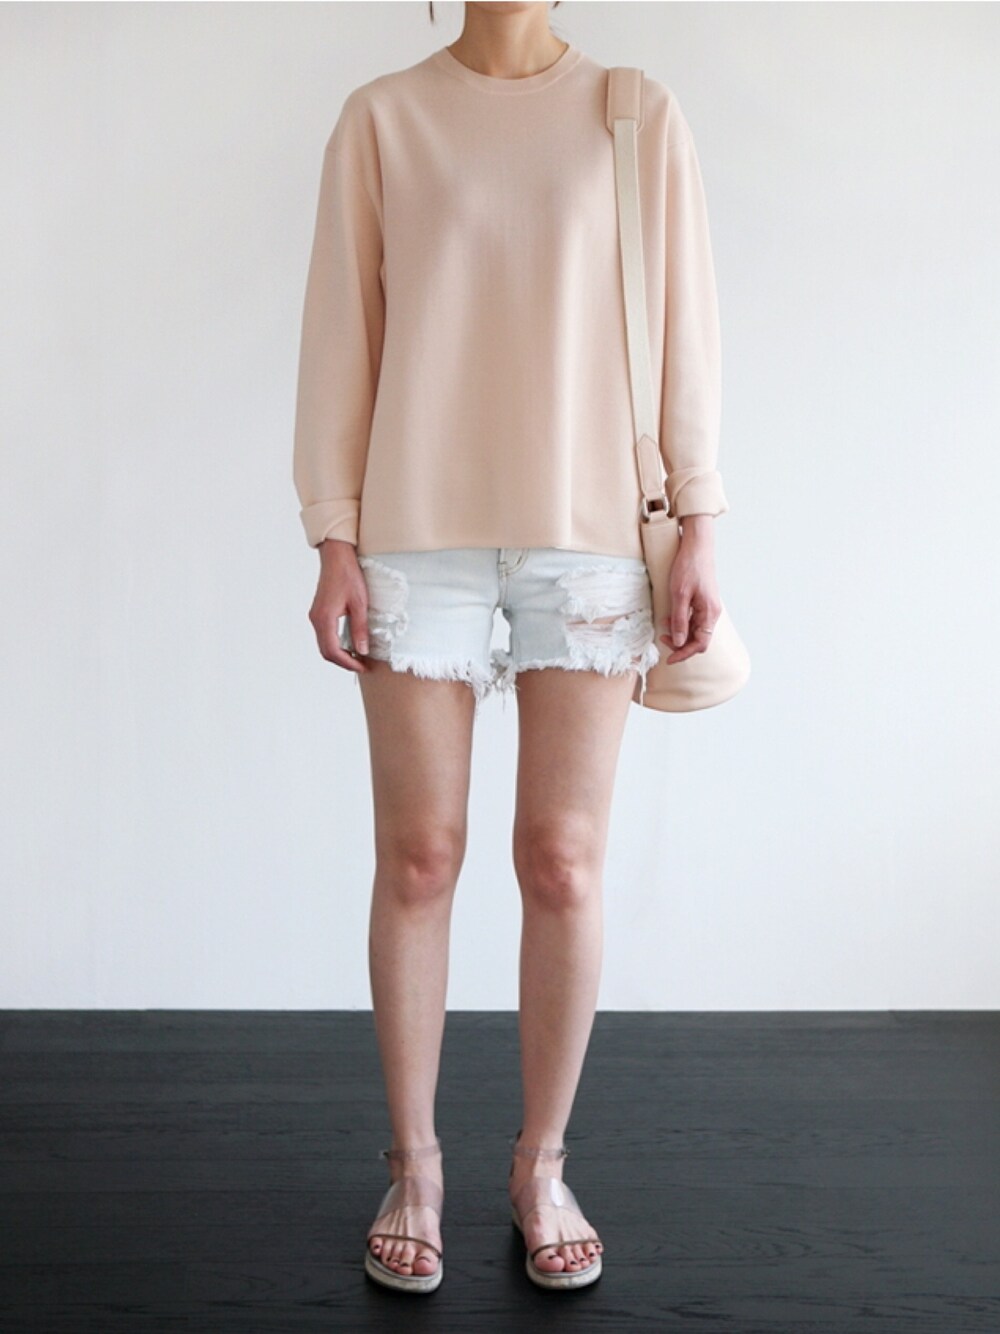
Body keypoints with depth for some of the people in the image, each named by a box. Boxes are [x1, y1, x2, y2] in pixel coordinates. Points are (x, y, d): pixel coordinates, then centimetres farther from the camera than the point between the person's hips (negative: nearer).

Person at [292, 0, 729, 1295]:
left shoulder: (641, 116, 8)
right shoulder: (382, 117, 7)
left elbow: (681, 322, 6)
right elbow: (342, 330, 4)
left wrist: (698, 529, 0)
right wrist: (333, 543, -1)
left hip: (589, 532, 0)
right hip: (419, 533, 0)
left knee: (563, 862, 1)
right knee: (418, 858, 3)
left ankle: (542, 1165, 18)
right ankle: (413, 1165, 19)